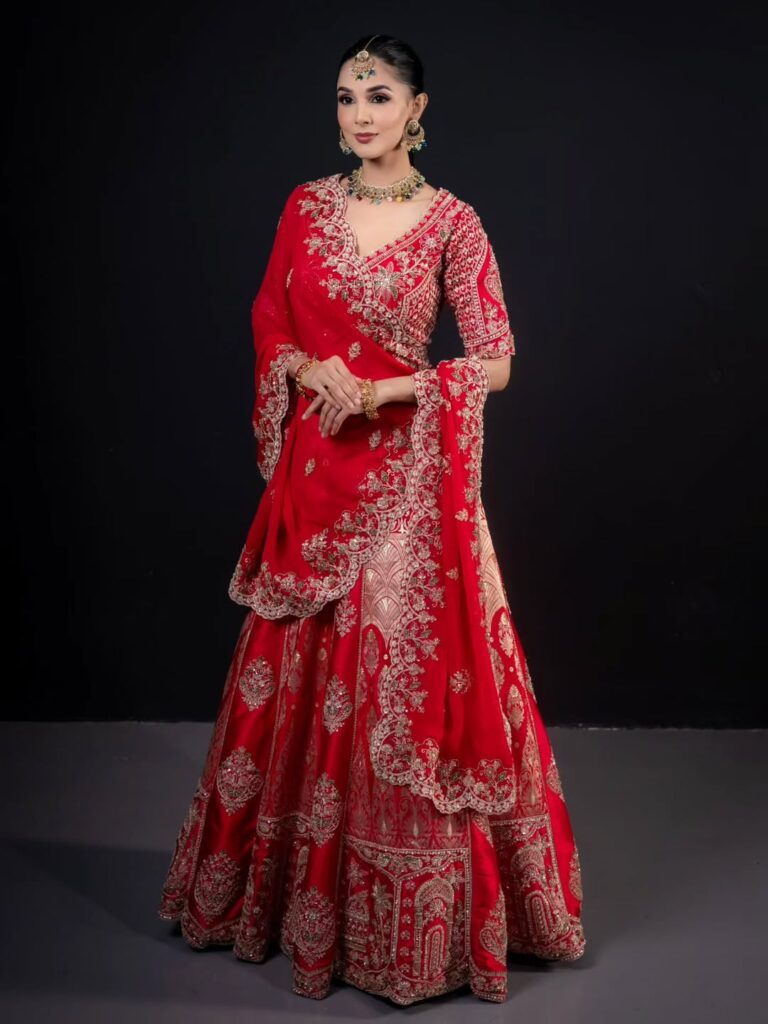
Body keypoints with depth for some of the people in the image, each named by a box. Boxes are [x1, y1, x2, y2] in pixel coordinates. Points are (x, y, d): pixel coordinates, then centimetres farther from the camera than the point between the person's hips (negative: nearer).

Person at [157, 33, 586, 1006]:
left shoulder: (451, 221, -4)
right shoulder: (306, 205, 8)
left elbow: (495, 359, -7)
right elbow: (269, 321, 11)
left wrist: (388, 389, -16)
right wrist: (311, 370, -9)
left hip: (406, 474, -4)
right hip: (314, 470, 4)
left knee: (404, 678, -1)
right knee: (302, 675, 12)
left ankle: (417, 914, 16)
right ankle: (291, 882, 32)